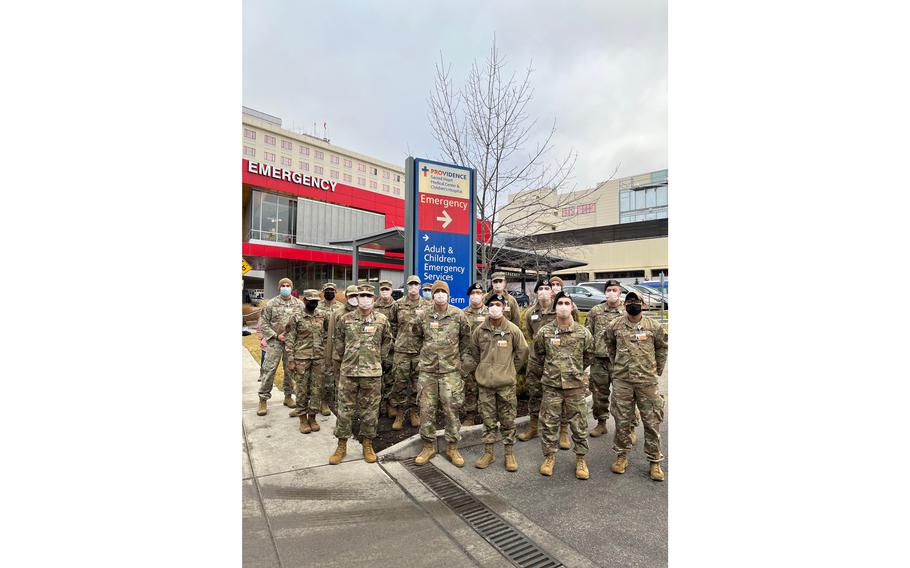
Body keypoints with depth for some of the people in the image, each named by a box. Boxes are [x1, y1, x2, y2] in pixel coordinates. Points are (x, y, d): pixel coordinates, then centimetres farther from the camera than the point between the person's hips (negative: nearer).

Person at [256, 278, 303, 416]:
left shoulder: (299, 304, 4)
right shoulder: (271, 304, -1)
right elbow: (263, 323, -1)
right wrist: (276, 335, -10)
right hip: (275, 342, -2)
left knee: (290, 370, 10)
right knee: (268, 370, -3)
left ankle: (288, 396, 24)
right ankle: (263, 400, 8)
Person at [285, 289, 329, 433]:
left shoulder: (323, 315, 3)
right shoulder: (296, 317, -5)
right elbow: (290, 340, -4)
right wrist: (291, 360, -8)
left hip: (319, 358, 3)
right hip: (302, 358, -2)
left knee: (317, 389, 7)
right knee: (302, 389, 6)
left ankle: (312, 416, 22)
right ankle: (303, 418, 19)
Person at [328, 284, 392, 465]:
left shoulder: (382, 320, -1)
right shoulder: (345, 319, 0)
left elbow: (387, 341, 12)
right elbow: (339, 340, 14)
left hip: (372, 372, 0)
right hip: (348, 371, 1)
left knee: (370, 409, 9)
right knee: (344, 409, 8)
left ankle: (368, 445, 26)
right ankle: (341, 446, 24)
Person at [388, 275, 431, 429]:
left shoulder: (427, 306, 2)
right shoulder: (398, 304, 3)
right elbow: (393, 323, 14)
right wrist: (397, 338, 10)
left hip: (420, 350, 0)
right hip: (401, 349, 0)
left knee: (417, 383, 9)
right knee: (399, 382, 3)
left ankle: (413, 411, 24)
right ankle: (400, 413, 16)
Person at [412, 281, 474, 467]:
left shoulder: (458, 315, -2)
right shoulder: (423, 315, 1)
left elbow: (466, 338, 11)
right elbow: (417, 337, 18)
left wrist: (465, 357, 11)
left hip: (451, 369, -1)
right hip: (427, 369, 2)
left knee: (451, 408, 4)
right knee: (426, 409, 7)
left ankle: (453, 448, 20)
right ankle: (428, 446, 24)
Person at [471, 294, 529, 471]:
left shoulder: (513, 329, -6)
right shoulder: (479, 330, -1)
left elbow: (522, 351, 5)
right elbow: (475, 352, 14)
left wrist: (510, 369, 9)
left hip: (506, 383, -1)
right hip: (485, 382, 2)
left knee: (508, 420, 8)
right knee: (488, 419, 12)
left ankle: (509, 454, 23)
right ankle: (488, 452, 27)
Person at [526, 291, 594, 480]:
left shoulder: (583, 332, -3)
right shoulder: (544, 332, -4)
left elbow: (589, 356, 14)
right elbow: (535, 357, 9)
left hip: (575, 385, 0)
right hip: (551, 386, 0)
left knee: (579, 424, 8)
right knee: (548, 423, 8)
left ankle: (580, 458, 28)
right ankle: (549, 456, 27)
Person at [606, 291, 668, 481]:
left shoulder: (654, 326, -2)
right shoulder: (615, 325, -1)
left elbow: (662, 348, 12)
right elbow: (610, 347, 15)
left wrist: (657, 371, 13)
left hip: (647, 380, 0)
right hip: (622, 380, 1)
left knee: (652, 421, 6)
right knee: (622, 420, 9)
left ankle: (655, 461, 21)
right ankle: (621, 455, 25)